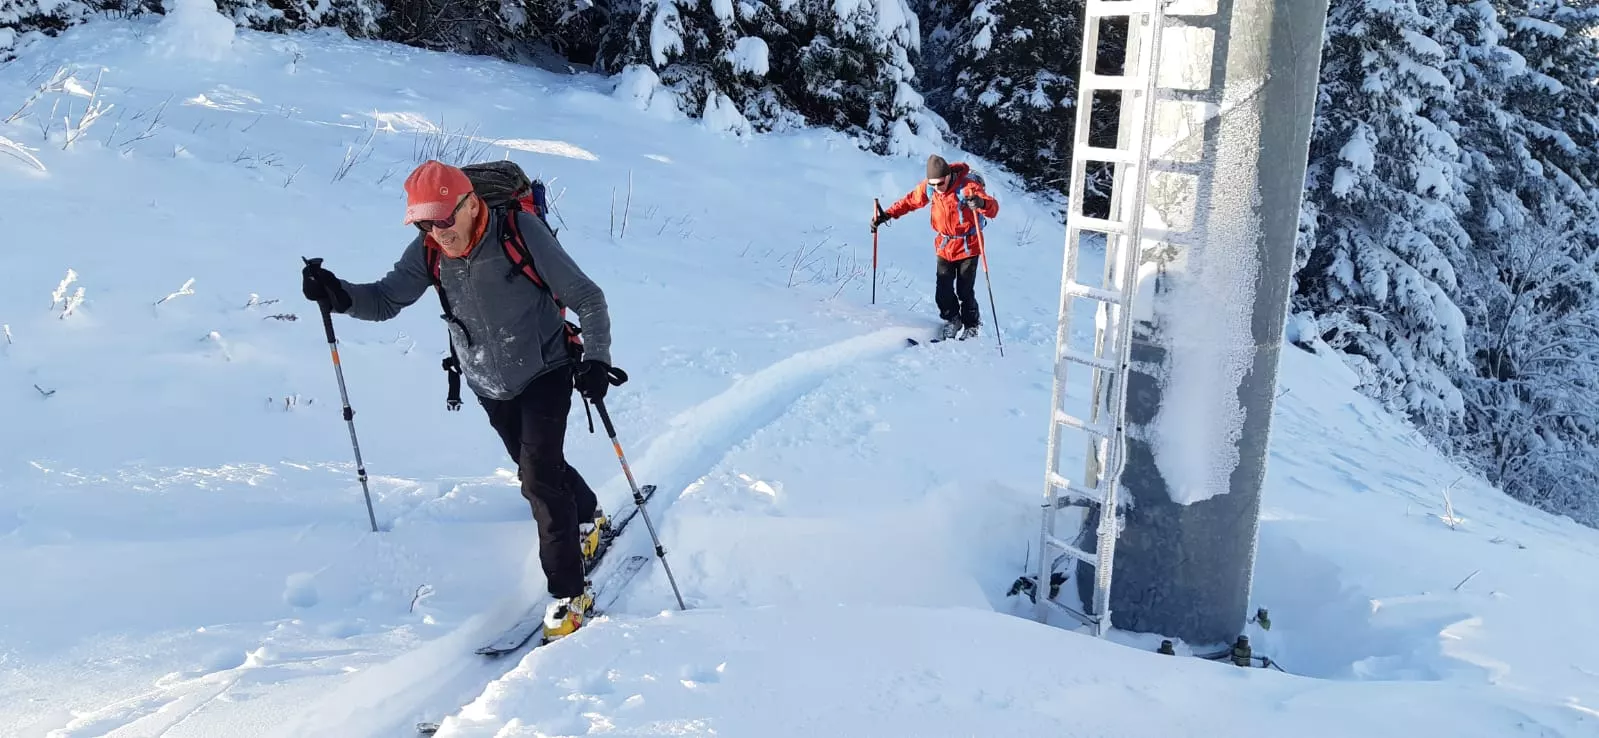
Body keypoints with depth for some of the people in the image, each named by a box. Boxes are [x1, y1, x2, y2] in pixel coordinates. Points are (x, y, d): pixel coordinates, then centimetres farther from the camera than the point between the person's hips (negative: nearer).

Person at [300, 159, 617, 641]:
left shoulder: (522, 234, -26)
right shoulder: (428, 253, -13)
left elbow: (587, 299, -20)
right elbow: (386, 299, -7)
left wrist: (596, 358, -31)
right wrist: (339, 296, -27)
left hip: (546, 372, -5)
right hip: (491, 385, 6)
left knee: (539, 480, -14)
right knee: (537, 466, 21)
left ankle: (569, 593, -2)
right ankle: (589, 520, 50)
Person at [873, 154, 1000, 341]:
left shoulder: (967, 186, -24)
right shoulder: (928, 187, -9)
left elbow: (993, 207, -32)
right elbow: (911, 201, 7)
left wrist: (982, 203, -56)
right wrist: (887, 214, -5)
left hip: (968, 246, -4)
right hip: (944, 246, 4)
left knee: (965, 291, -3)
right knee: (943, 291, -3)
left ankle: (971, 327, 21)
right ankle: (952, 320, 25)